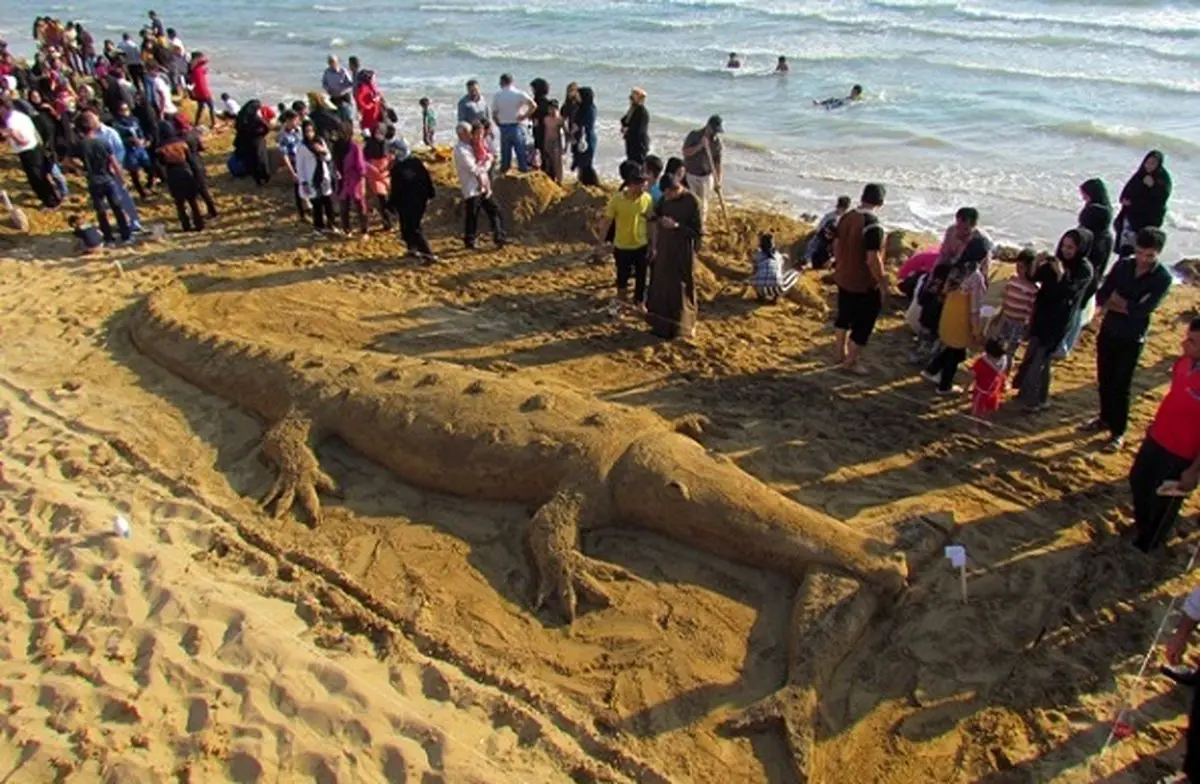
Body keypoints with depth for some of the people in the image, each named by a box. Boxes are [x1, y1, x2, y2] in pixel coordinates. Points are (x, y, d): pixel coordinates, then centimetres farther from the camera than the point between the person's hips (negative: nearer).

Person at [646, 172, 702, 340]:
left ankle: (680, 328, 19)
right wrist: (655, 246, 5)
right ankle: (662, 325, 29)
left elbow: (698, 231, -17)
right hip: (664, 250, 6)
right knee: (661, 287, 14)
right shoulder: (665, 199, 0)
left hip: (683, 253, -6)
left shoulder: (692, 202, -18)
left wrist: (676, 226, -25)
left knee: (680, 290, 4)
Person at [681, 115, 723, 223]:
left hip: (706, 176, 2)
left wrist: (718, 180, -7)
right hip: (690, 175, -2)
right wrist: (700, 145, -27)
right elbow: (685, 152, -16)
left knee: (703, 204, 5)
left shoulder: (717, 141, -4)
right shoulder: (694, 135, -11)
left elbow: (717, 162, -1)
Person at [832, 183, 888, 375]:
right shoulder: (873, 225, -26)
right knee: (863, 323, 7)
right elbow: (873, 260, -26)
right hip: (865, 284, -8)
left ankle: (841, 353, 37)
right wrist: (883, 284, -16)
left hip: (843, 278, 8)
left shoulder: (846, 217, -1)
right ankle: (851, 362, 16)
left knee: (844, 316, 22)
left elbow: (836, 245, 9)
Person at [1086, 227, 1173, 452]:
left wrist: (1116, 302, -12)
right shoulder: (1123, 265, -1)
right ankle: (1105, 418, 36)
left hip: (1132, 340, -4)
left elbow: (1143, 310, -22)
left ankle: (1118, 432, 15)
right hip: (1108, 332, 4)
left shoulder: (1163, 278, -13)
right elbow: (1101, 297, -4)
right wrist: (1127, 306, -19)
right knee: (1104, 381, 16)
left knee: (1121, 386, 2)